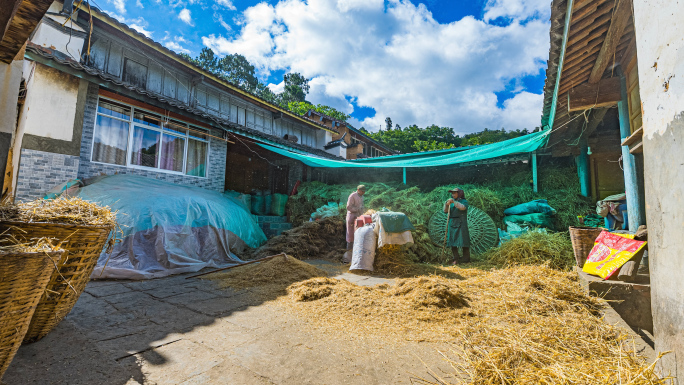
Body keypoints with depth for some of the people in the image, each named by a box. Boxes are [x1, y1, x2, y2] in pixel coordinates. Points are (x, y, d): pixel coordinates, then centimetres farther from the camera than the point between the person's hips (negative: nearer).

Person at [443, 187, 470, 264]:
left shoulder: (464, 201, 0)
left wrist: (453, 202, -31)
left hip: (461, 224, -5)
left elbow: (462, 207, -22)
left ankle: (466, 259, 6)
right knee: (452, 242, 2)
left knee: (463, 241, -3)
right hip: (452, 224, 5)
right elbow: (445, 211, 5)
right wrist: (446, 204, -13)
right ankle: (456, 259, 10)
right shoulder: (452, 203, 16)